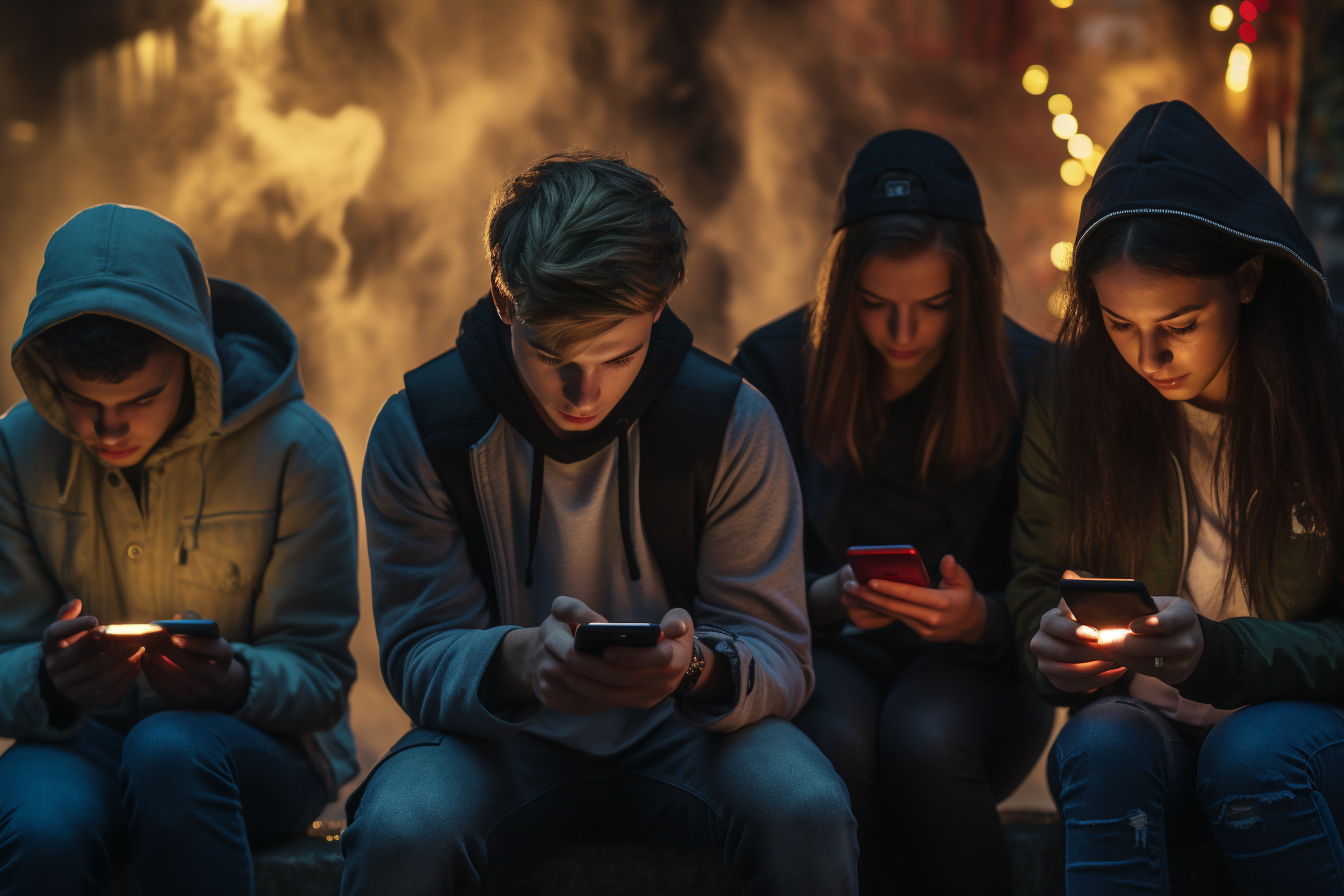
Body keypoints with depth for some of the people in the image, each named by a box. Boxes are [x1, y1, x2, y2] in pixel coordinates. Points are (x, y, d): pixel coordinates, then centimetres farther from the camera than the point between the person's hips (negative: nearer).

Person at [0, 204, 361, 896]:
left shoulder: (294, 449, -8)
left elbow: (319, 674, -6)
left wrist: (240, 682, -30)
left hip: (259, 746, 0)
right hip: (81, 742, 1)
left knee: (171, 748, -36)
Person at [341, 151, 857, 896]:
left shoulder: (734, 424, -10)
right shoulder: (417, 432, -11)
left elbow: (778, 657, -9)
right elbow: (418, 656, -11)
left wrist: (697, 666, -34)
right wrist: (520, 659, -36)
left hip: (675, 732, 1)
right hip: (500, 738, -1)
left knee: (808, 814, -30)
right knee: (400, 833, -35)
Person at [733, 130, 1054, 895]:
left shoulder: (1030, 380, -4)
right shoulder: (777, 366, -2)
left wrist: (980, 618, -25)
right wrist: (827, 597, -21)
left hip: (974, 664, 0)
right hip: (825, 652, 0)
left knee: (924, 737, -35)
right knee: (836, 738, -35)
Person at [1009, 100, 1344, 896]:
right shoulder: (1075, 398, -2)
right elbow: (1039, 585, 6)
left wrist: (1219, 654, -28)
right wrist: (1054, 649, -18)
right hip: (1149, 719, 2)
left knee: (1251, 755, -33)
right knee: (1103, 748, -30)